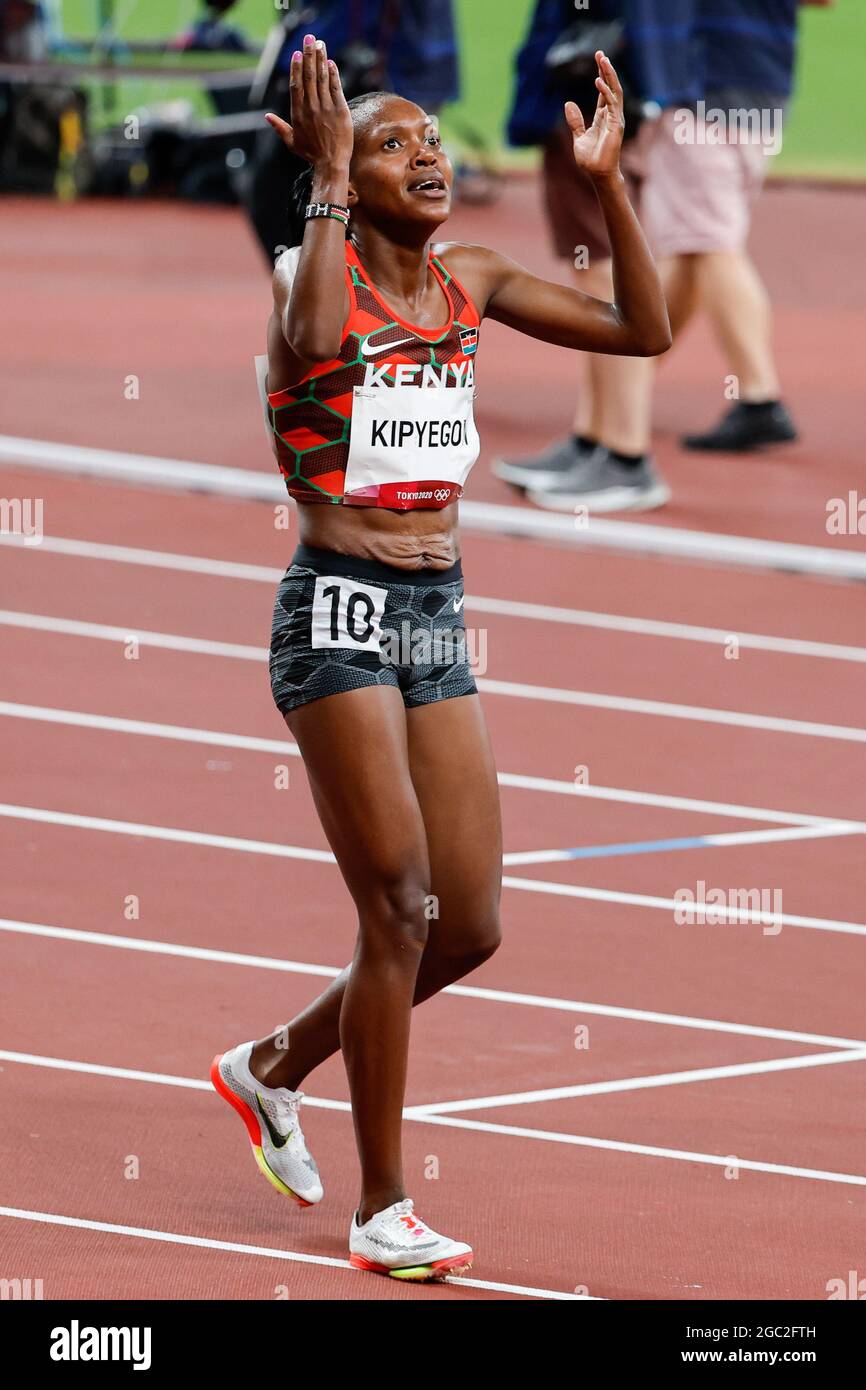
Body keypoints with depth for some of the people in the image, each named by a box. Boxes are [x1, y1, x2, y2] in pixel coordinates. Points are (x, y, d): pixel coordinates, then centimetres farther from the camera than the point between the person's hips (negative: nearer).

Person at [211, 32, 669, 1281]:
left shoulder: (466, 280, 10)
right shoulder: (316, 269, -7)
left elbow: (643, 331, 8)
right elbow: (316, 332, -34)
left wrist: (608, 185, 1)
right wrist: (329, 181, -26)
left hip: (438, 615, 7)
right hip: (339, 612, -7)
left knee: (470, 928, 5)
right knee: (400, 910, -10)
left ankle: (275, 1067, 29)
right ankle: (382, 1214, -2)